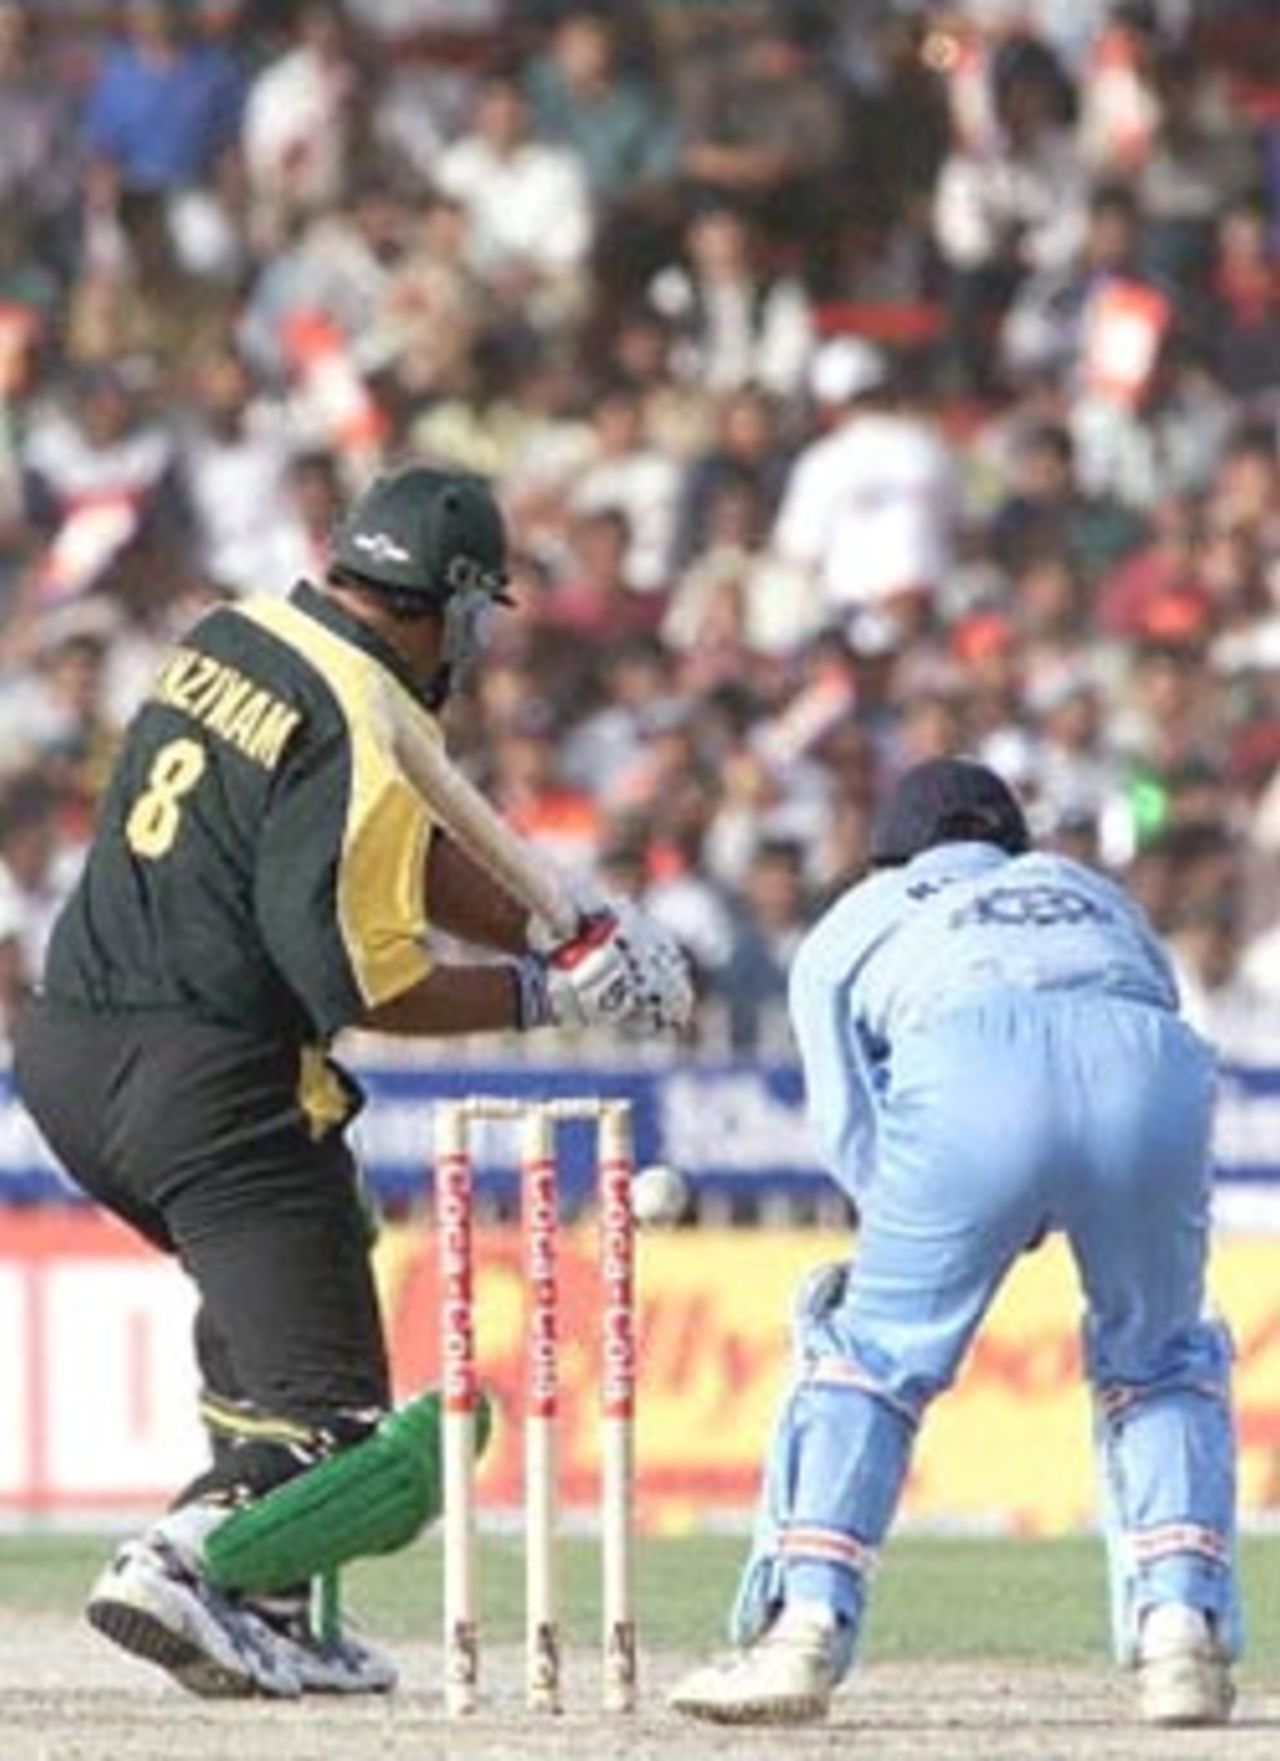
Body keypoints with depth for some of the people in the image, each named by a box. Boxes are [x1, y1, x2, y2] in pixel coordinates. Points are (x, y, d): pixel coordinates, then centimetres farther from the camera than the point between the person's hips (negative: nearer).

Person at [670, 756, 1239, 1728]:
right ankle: (1181, 1632, 7)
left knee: (869, 1350, 13)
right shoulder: (1095, 893, 43)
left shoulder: (852, 927, 33)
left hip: (965, 1071, -2)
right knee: (1159, 1358, 22)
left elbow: (853, 1133, 19)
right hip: (1155, 1068, 2)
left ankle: (804, 1630, 2)